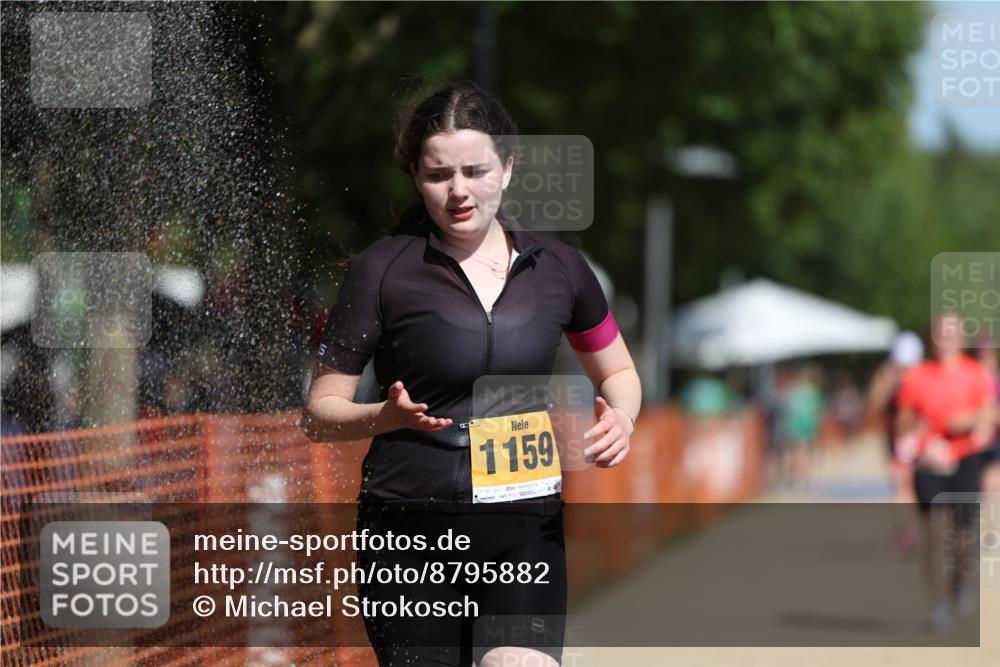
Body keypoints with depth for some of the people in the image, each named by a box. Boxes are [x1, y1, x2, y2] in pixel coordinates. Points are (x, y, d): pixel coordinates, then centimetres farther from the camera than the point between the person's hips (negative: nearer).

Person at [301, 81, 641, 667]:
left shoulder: (556, 267, 6)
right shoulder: (383, 271, -3)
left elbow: (617, 370, 22)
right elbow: (320, 413, 0)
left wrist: (620, 417, 0)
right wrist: (388, 415, -20)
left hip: (526, 530, 1)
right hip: (412, 534, -1)